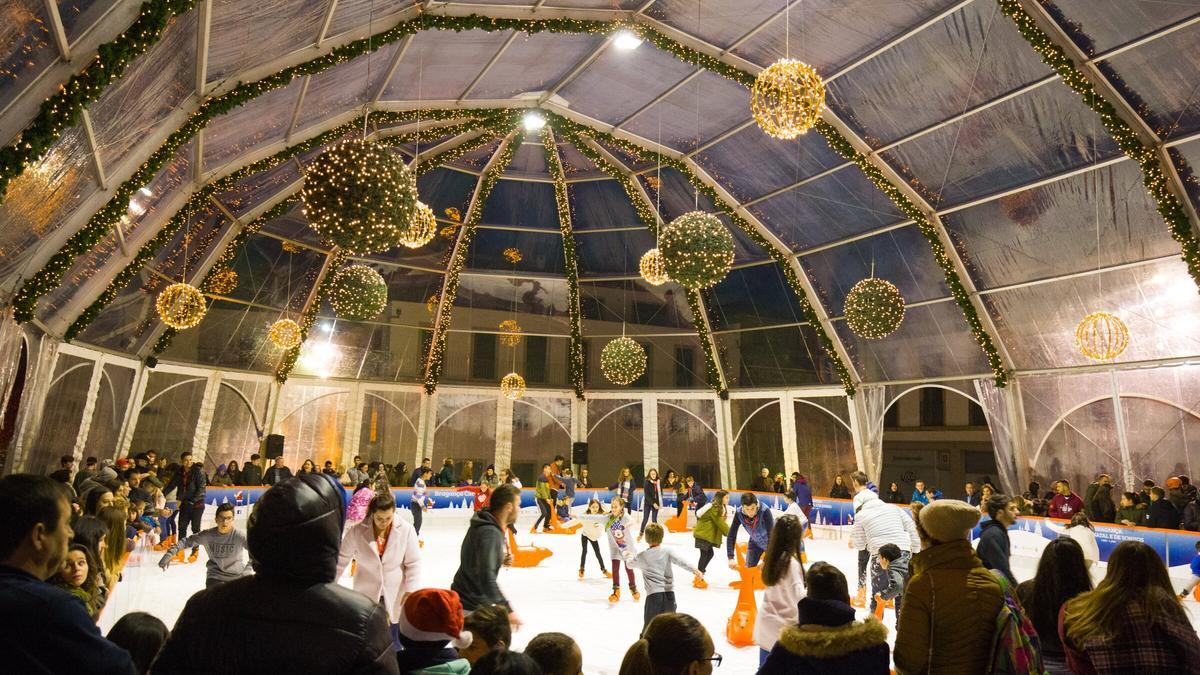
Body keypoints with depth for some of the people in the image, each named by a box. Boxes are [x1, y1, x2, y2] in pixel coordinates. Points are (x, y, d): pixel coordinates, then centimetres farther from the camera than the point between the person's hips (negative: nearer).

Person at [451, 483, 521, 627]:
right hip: (471, 607, -10)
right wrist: (507, 609, -31)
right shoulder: (489, 533, -28)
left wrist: (502, 559, 2)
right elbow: (486, 578, -34)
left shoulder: (488, 525, 2)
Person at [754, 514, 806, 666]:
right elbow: (798, 596, -26)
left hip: (766, 623, 7)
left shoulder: (773, 557, 0)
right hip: (783, 628, -7)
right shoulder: (791, 562, -21)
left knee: (766, 667, 18)